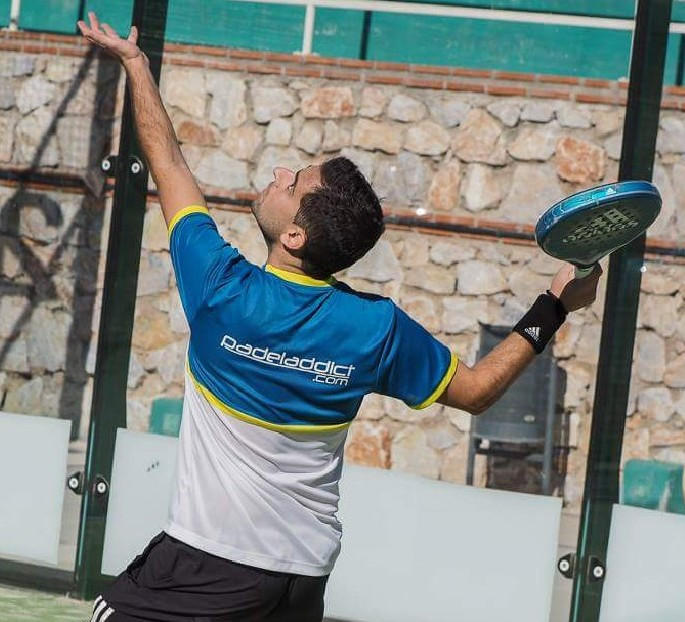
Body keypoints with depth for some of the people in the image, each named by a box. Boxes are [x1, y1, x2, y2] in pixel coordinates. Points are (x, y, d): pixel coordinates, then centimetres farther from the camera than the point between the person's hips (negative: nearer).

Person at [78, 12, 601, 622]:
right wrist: (553, 308, 12)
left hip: (204, 564, -4)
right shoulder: (377, 328, -8)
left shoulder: (222, 289, -15)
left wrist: (133, 59, 12)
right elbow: (475, 389, 7)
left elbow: (166, 160, -1)